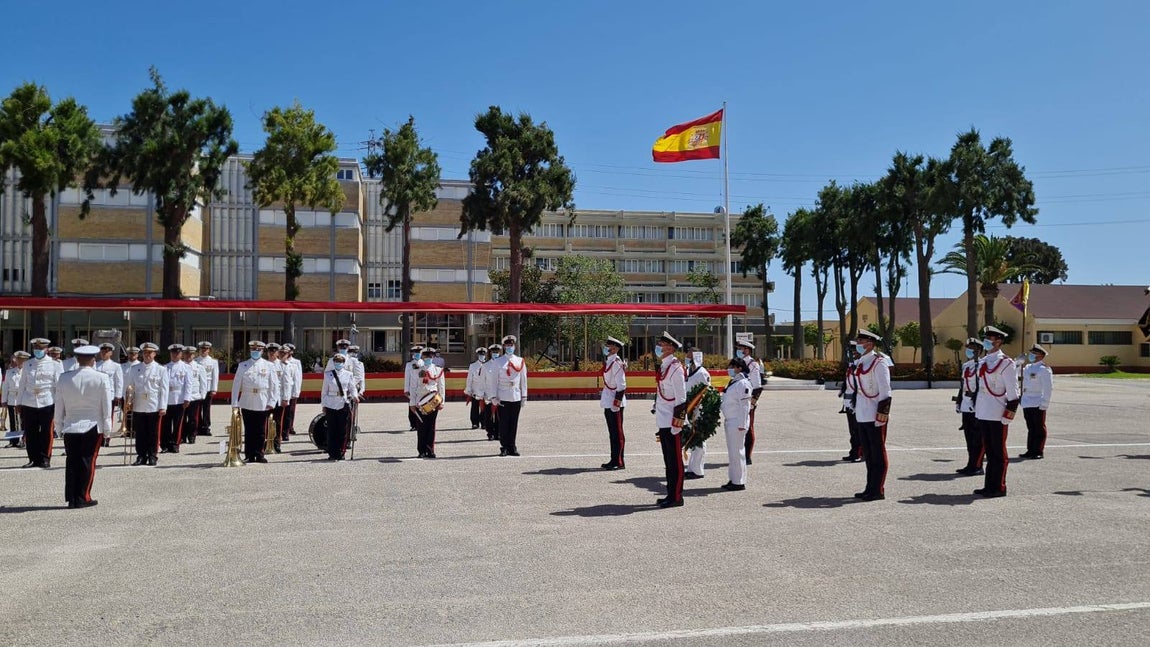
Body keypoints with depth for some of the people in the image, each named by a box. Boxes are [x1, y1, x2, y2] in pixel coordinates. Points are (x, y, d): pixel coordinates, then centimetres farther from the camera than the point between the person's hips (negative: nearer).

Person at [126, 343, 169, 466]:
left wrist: (163, 407, -5)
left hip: (155, 407, -2)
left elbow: (164, 389, 1)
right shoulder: (134, 369, 11)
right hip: (138, 407, 2)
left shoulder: (161, 369, 4)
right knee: (140, 433, 4)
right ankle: (141, 456, 13)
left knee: (154, 434, 2)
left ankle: (152, 457, 11)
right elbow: (130, 387, 14)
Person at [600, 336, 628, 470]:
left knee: (617, 433, -4)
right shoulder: (608, 362, 14)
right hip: (609, 403, 10)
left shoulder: (617, 363, -15)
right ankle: (614, 460, 20)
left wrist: (616, 403, -21)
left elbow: (621, 385, -19)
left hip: (615, 404, -10)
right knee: (612, 433, 14)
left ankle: (619, 462, 1)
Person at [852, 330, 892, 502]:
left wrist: (882, 414, -20)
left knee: (878, 454, 0)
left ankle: (878, 490, 6)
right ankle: (871, 488, 22)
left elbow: (885, 391, -16)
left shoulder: (879, 363, -12)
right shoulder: (861, 362, 14)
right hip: (863, 416, 9)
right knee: (868, 453, 14)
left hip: (875, 416, -9)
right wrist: (857, 409, 20)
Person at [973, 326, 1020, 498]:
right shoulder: (983, 362, 14)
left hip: (997, 415, -7)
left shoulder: (1005, 363, -9)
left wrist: (1008, 414, -16)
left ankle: (999, 487, 6)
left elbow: (1013, 391, -12)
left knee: (999, 452, 0)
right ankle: (989, 486, 20)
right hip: (983, 414, 8)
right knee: (989, 450, 13)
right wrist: (977, 409, 19)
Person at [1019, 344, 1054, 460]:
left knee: (1039, 428, 0)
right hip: (1026, 403, 7)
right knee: (1031, 428, 12)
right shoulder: (1028, 368, 14)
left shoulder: (1044, 369, -9)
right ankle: (1030, 450, 18)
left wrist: (1044, 403, -16)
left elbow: (1048, 388, -13)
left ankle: (1038, 451, 4)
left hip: (1038, 404, -7)